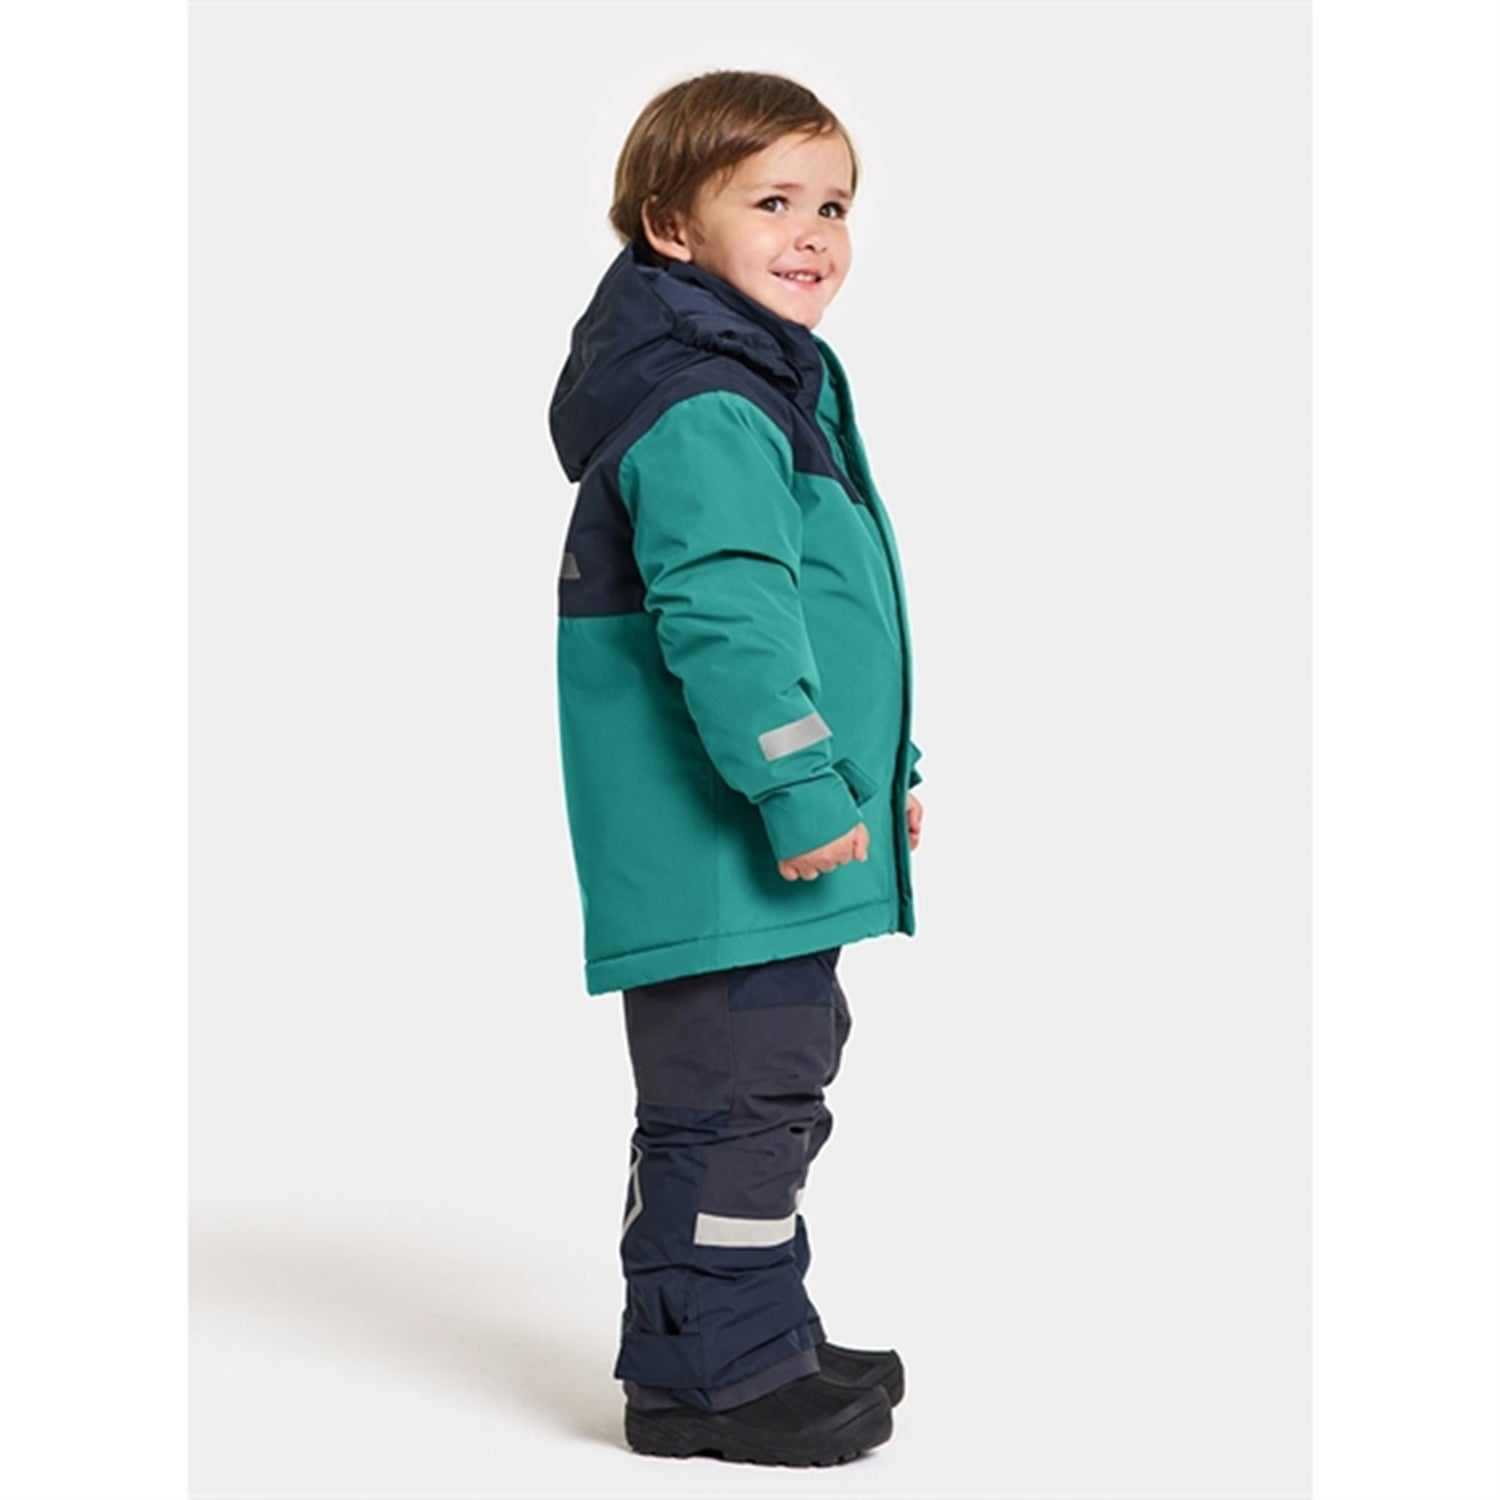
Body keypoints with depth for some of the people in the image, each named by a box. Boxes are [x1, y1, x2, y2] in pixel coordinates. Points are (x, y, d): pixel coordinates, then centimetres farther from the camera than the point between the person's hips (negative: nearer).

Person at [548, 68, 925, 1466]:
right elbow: (725, 618, -27)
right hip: (719, 855, -11)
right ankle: (705, 1368, 6)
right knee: (732, 1094, -5)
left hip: (779, 851, 11)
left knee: (775, 1079, 19)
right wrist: (801, 786, -27)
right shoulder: (701, 412, -17)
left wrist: (885, 768, 27)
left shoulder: (771, 385, 19)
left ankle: (764, 1332, 31)